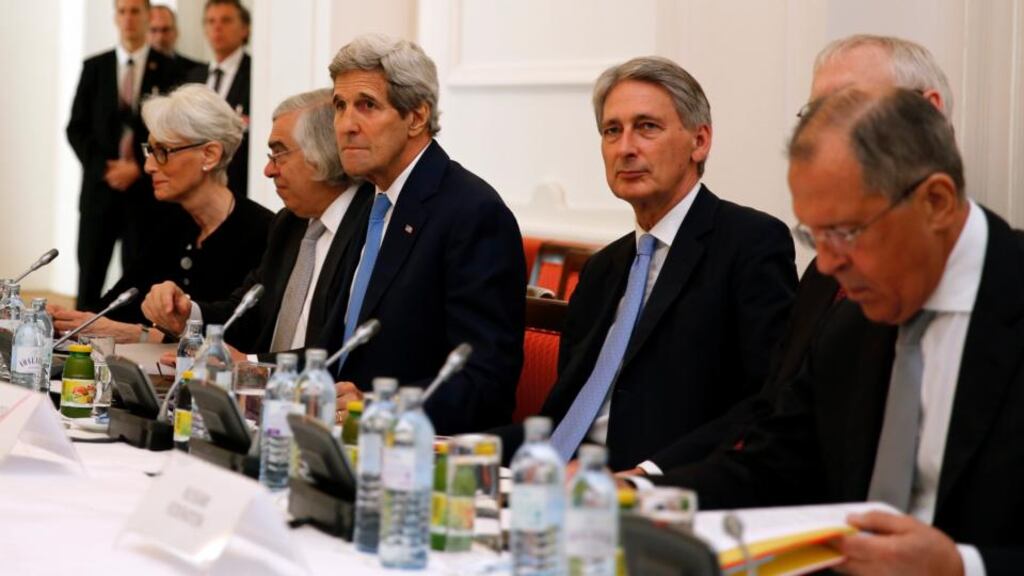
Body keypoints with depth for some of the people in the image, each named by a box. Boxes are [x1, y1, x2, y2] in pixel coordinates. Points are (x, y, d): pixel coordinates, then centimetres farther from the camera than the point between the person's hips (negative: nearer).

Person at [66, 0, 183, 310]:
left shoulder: (166, 70, 2)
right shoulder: (94, 67, 8)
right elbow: (76, 128, 7)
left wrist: (139, 168, -9)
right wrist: (104, 167, -6)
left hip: (146, 189, -2)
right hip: (100, 188, 2)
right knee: (90, 274, 3)